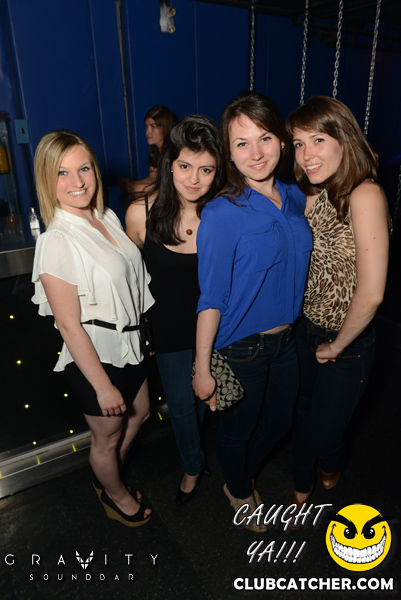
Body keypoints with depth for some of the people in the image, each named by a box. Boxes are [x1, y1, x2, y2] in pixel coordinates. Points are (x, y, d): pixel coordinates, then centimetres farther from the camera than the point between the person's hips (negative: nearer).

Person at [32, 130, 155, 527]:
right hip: (94, 357, -8)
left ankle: (107, 477, 55)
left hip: (127, 343, 8)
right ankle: (115, 495, 49)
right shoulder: (57, 242, -24)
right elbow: (70, 326, -22)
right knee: (107, 436, 17)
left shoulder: (108, 218, -1)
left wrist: (145, 334, 14)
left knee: (139, 413, 27)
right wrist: (102, 386, -17)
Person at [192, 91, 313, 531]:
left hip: (285, 338, 7)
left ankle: (244, 476, 57)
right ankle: (239, 491, 52)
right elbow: (211, 299, -19)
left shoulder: (295, 199, -1)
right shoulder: (221, 215, -21)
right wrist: (202, 369, -15)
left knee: (278, 422, 25)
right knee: (238, 428, 19)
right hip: (240, 347, -6)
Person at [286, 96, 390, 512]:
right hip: (307, 331, 6)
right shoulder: (314, 195, -1)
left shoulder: (364, 195, -25)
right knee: (304, 415, 22)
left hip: (346, 343, -6)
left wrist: (336, 346, -14)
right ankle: (302, 491, 50)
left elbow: (370, 294, -29)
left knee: (324, 433, 13)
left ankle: (333, 464, 52)